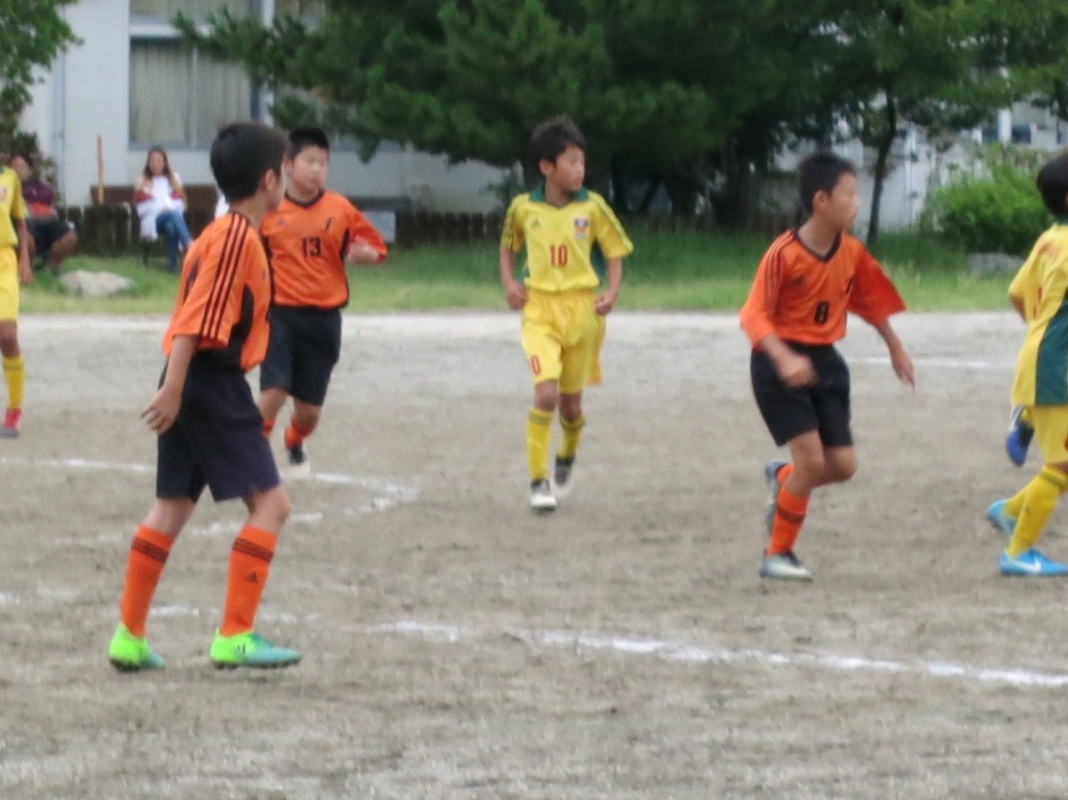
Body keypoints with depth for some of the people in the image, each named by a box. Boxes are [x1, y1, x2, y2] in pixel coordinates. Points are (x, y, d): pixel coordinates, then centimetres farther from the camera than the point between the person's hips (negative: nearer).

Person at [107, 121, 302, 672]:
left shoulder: (221, 234, 16)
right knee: (269, 503, -6)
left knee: (171, 507, 11)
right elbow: (196, 318, -22)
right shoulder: (238, 238, -15)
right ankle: (235, 637, -9)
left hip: (190, 386, 10)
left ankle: (129, 637, 12)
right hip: (216, 385, -10)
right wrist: (173, 389, -25)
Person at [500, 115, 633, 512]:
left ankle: (567, 458, 42)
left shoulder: (592, 207, -3)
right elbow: (508, 247, 16)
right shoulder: (523, 208, -1)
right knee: (546, 392, -20)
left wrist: (612, 292, -11)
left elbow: (614, 252, 5)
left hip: (581, 311, 1)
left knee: (570, 402, 10)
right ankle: (538, 481, -10)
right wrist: (509, 282, -1)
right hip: (539, 310, -1)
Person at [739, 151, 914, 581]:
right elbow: (754, 316, -20)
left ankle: (781, 478, 34)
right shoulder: (784, 254, -19)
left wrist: (896, 348, 27)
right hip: (782, 366, -6)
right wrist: (784, 359, -35)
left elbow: (871, 302, 18)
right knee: (812, 460, -14)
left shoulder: (852, 253, 0)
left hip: (825, 363, 6)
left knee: (842, 465, 1)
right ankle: (777, 554, 2)